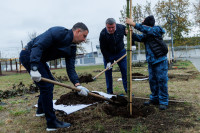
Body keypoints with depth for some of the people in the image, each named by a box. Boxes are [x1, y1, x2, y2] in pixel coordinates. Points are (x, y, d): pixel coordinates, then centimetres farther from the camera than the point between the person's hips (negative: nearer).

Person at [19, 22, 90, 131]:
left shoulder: (72, 49, 4)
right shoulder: (59, 32, -22)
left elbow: (70, 68, 0)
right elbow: (38, 46, -30)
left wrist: (77, 85, -13)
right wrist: (34, 68, -37)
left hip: (39, 59, 10)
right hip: (29, 55, -10)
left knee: (49, 82, 18)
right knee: (46, 85, -12)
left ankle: (41, 110, 38)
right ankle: (52, 123, -2)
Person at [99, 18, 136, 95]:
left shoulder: (121, 28, -18)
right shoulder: (103, 34, -23)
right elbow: (103, 49, -17)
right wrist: (108, 61, -20)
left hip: (120, 52, 1)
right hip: (108, 54, -1)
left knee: (125, 71, -1)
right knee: (108, 72, -1)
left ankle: (127, 90, 9)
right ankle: (109, 91, 11)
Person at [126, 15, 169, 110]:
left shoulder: (157, 30, -12)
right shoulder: (146, 34, 8)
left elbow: (146, 30, -28)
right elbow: (139, 38, -6)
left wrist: (134, 24, -31)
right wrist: (131, 34, -23)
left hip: (160, 61, -7)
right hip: (151, 61, 7)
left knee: (162, 81, -2)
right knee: (152, 81, 12)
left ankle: (163, 101, 7)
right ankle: (154, 99, 25)